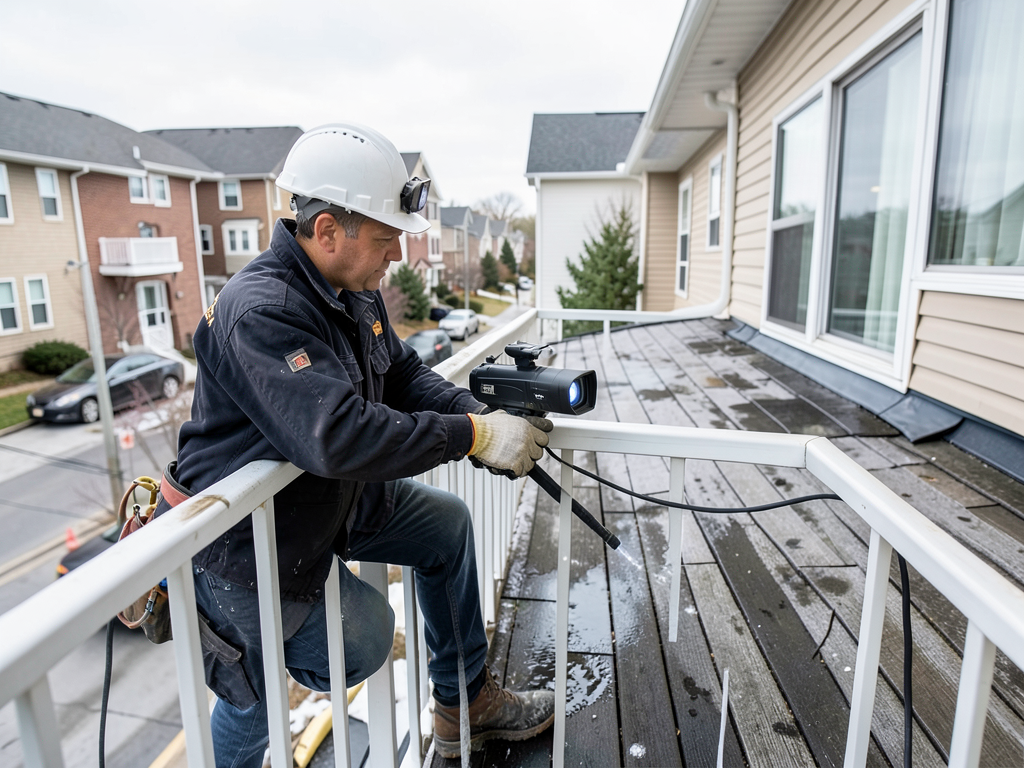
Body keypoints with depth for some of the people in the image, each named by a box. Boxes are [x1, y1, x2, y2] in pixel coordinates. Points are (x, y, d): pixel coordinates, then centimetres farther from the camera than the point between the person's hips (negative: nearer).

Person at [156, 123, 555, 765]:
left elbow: (405, 374, 3)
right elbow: (340, 436, -43)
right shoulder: (260, 312, -32)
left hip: (332, 496, 9)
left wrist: (481, 413, -15)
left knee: (448, 525, 10)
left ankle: (466, 706, 24)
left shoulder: (356, 289, -2)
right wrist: (473, 436, -37)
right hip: (246, 536, -8)